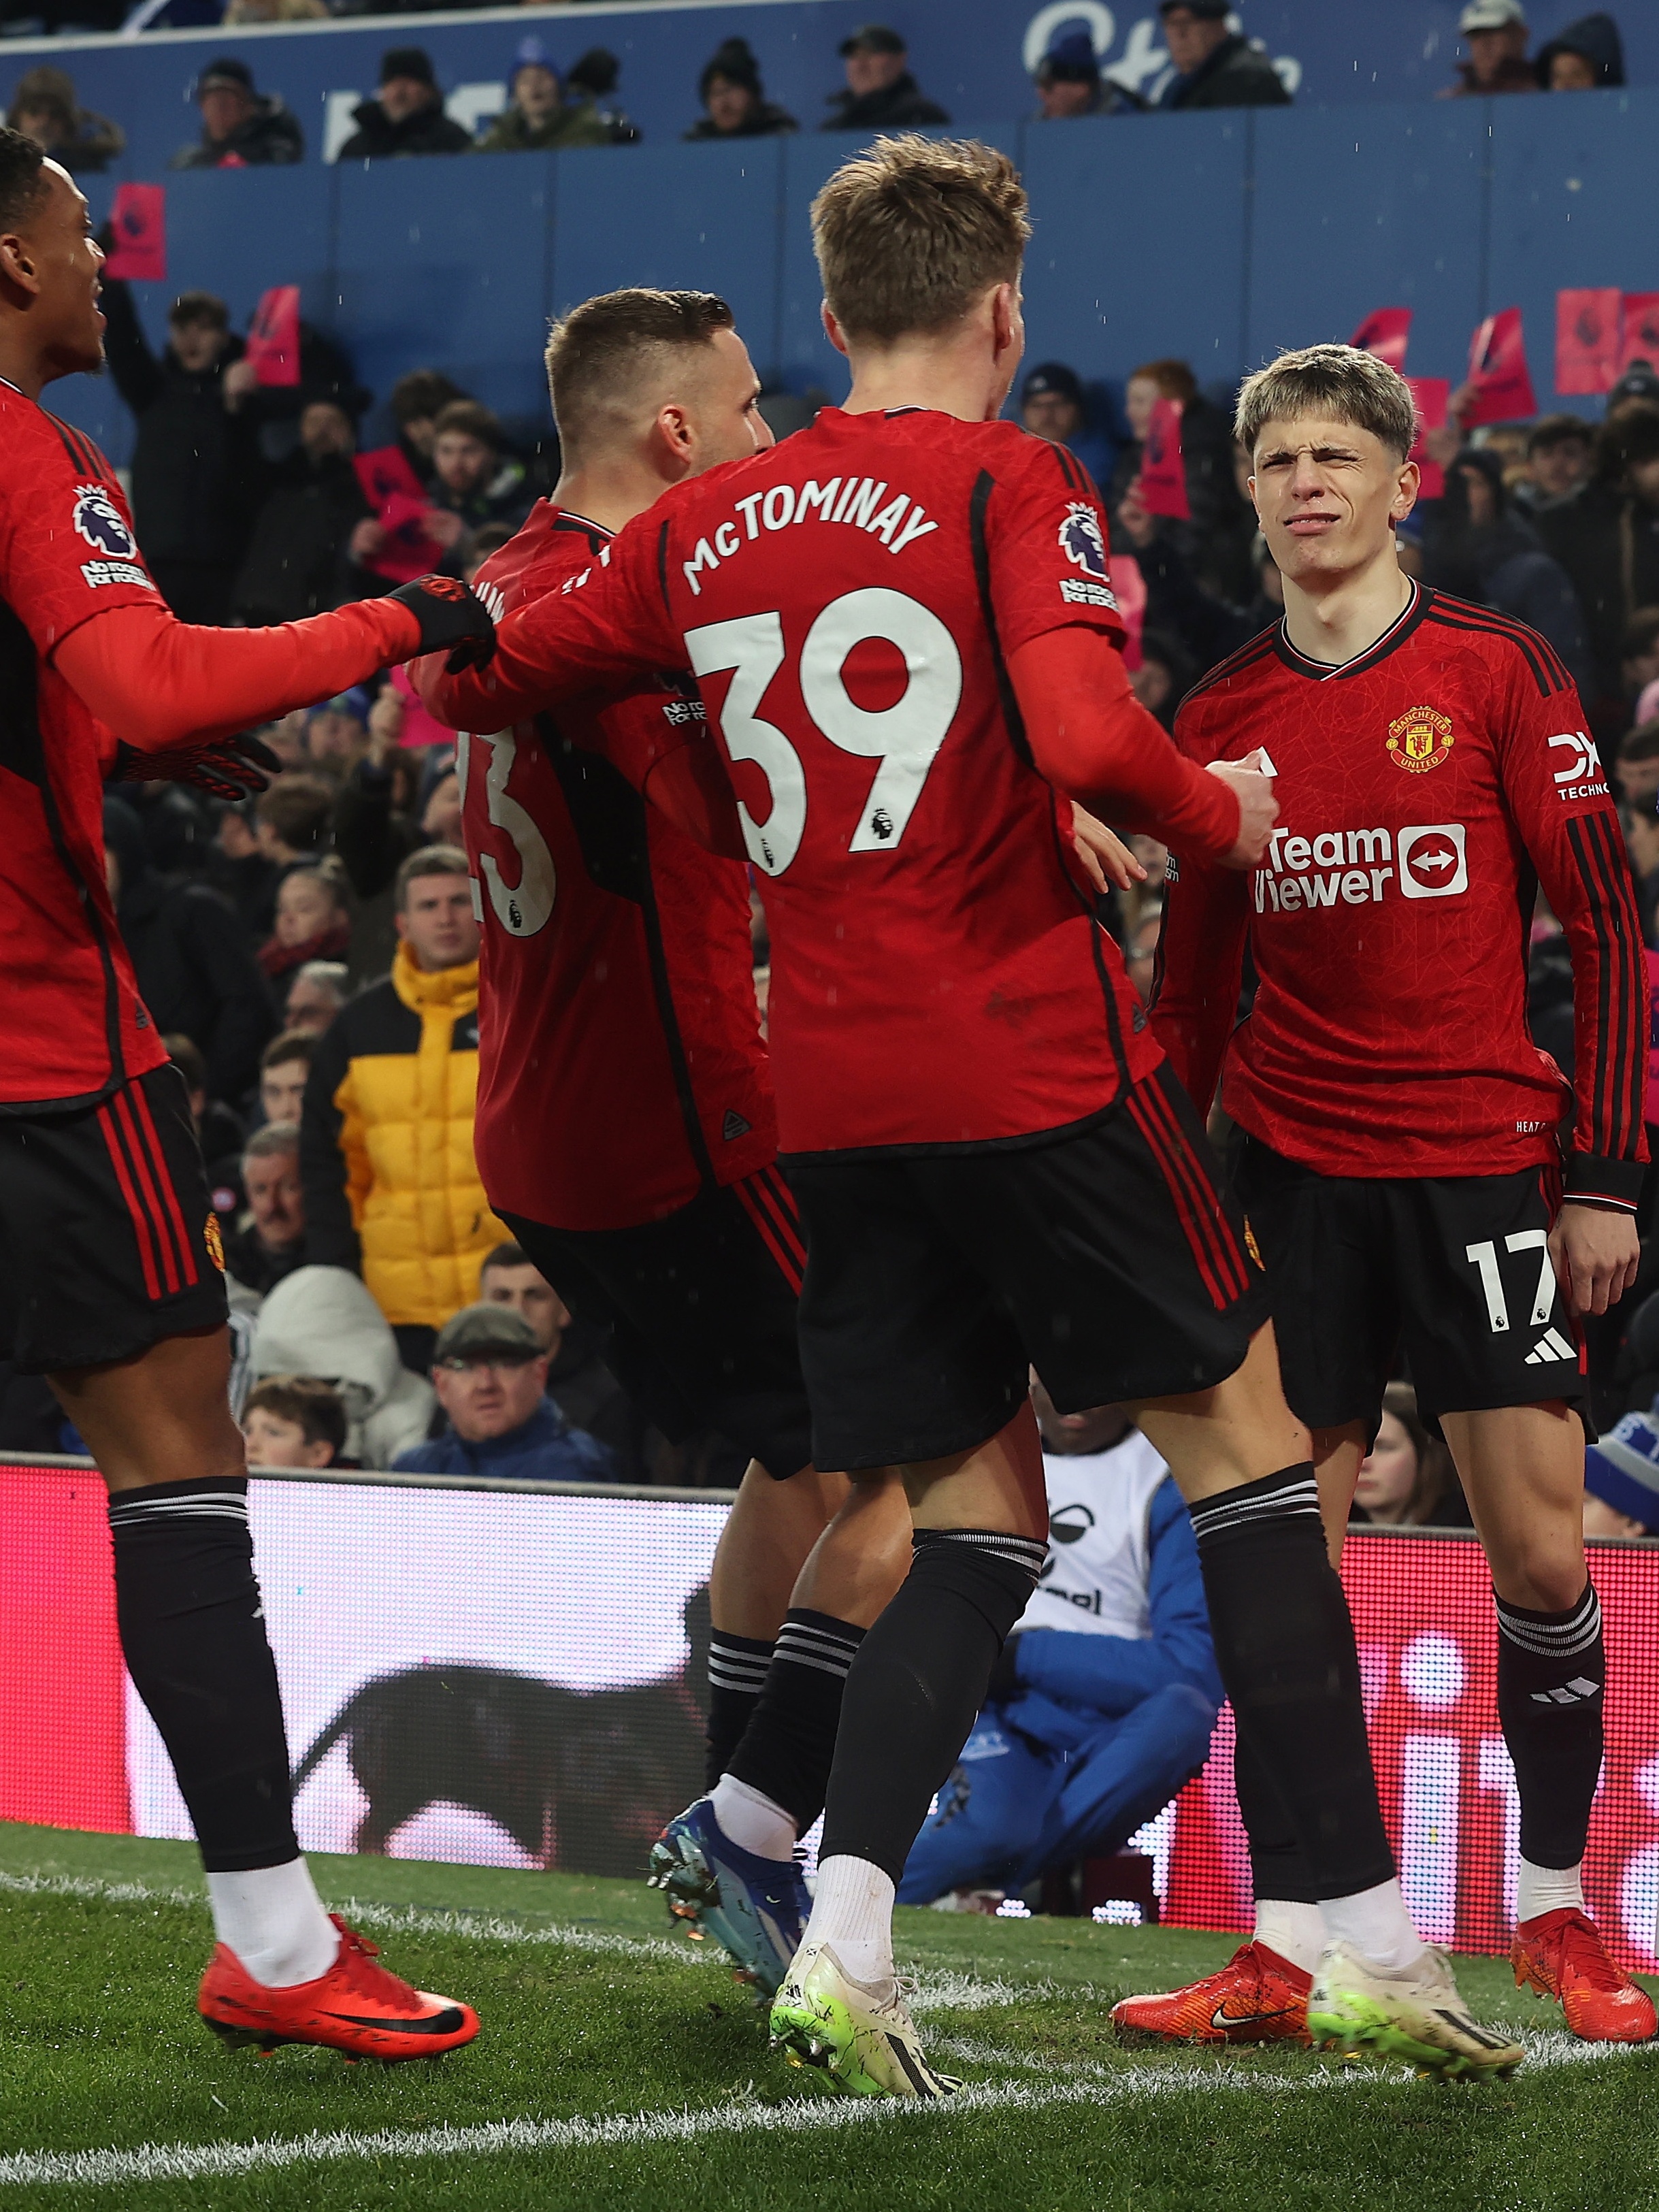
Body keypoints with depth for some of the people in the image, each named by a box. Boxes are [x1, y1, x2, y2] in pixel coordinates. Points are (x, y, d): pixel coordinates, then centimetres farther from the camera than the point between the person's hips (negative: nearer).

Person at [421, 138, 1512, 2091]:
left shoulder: (703, 527, 10)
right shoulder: (1011, 487, -6)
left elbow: (478, 686, 17)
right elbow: (1083, 736, -22)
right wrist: (1220, 816, -2)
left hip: (830, 1102, 5)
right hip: (1035, 1064, -5)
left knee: (979, 1517, 12)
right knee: (1245, 1441, 6)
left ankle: (843, 1932, -7)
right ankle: (1368, 1943, 4)